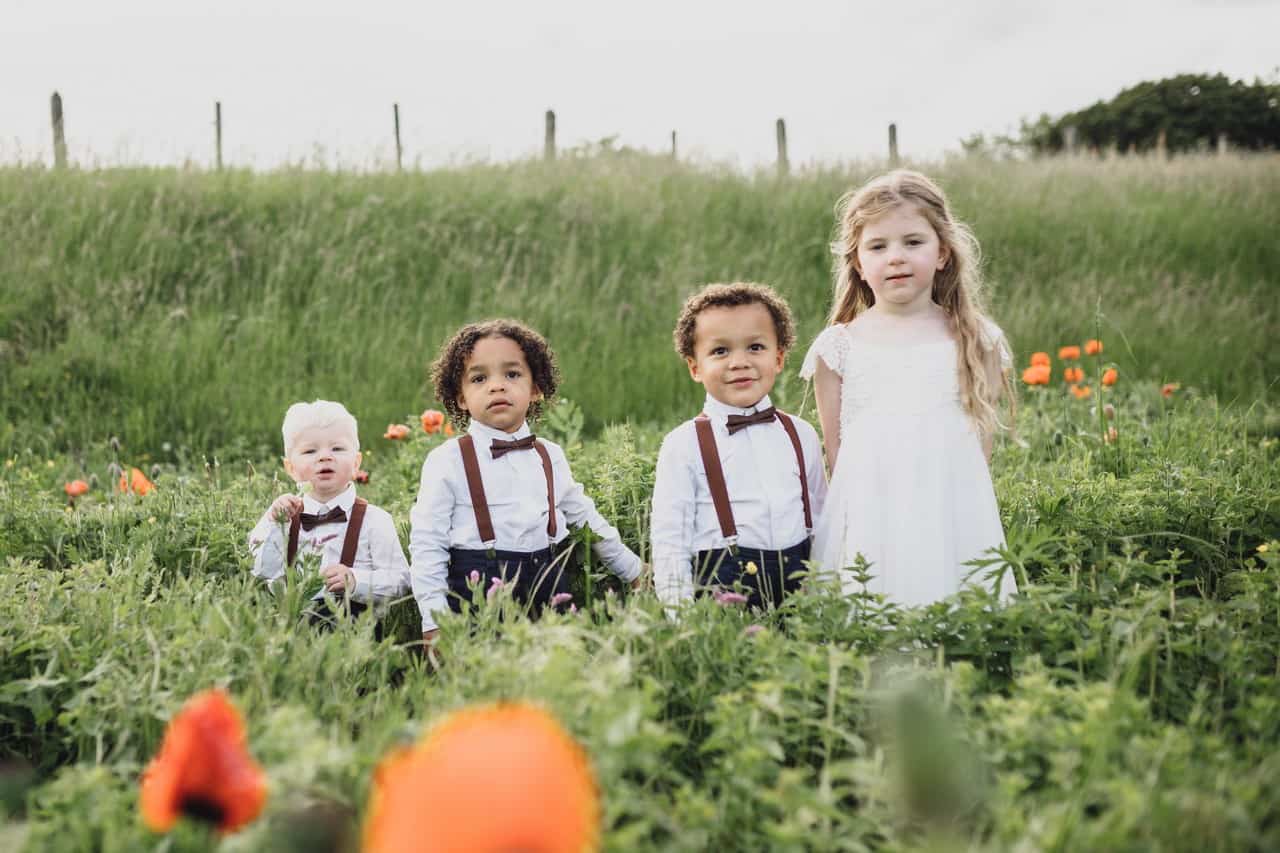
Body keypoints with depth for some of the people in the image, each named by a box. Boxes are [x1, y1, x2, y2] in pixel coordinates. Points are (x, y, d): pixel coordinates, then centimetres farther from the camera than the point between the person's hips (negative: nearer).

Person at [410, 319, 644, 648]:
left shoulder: (551, 457, 10)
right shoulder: (448, 461, -4)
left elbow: (587, 521, 22)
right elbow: (427, 545, -5)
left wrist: (636, 573, 27)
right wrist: (434, 624, -11)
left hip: (550, 596, 4)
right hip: (477, 599, -4)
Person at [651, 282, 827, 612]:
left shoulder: (802, 436, 10)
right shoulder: (684, 445, -1)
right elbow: (668, 543, -3)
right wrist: (681, 610, -12)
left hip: (799, 584, 3)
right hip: (719, 586, -3)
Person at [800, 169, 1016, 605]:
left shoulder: (977, 342, 4)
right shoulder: (838, 347, 3)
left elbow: (981, 443, 6)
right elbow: (834, 452, 5)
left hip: (953, 517, 0)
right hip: (867, 518, 0)